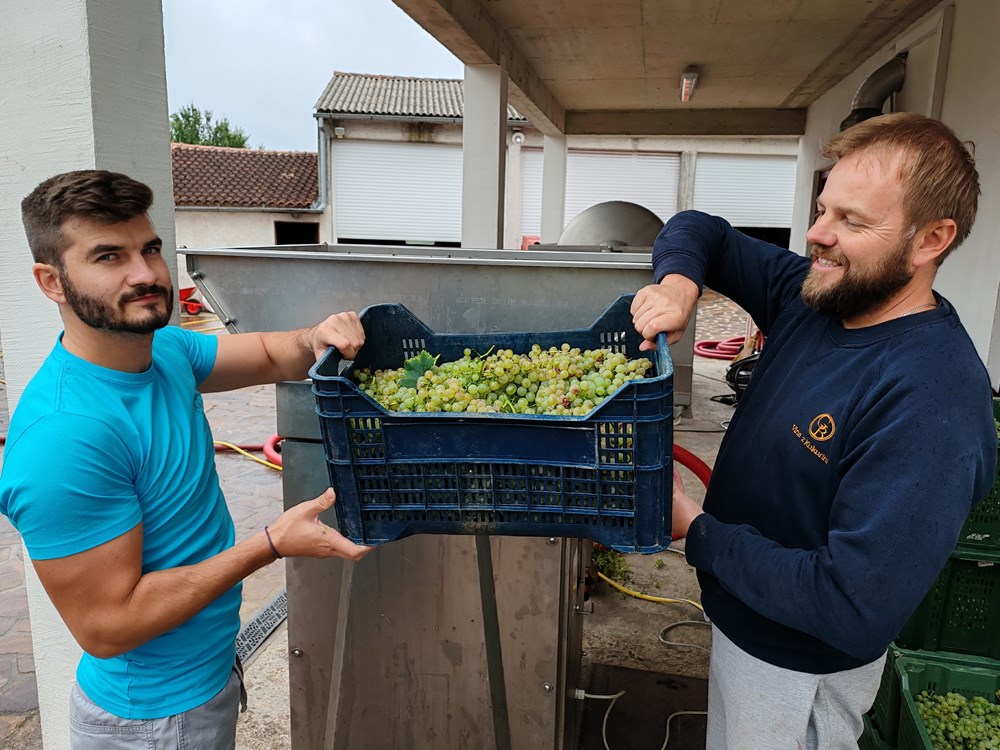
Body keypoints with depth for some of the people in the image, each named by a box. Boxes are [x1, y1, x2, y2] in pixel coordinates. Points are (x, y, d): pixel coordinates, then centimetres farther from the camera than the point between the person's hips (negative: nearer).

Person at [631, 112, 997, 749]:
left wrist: (698, 531, -24)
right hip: (739, 621, 7)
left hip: (799, 670, -6)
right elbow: (701, 229, 3)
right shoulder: (810, 296, -8)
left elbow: (854, 611, -34)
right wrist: (679, 280, -20)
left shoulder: (930, 401, -32)